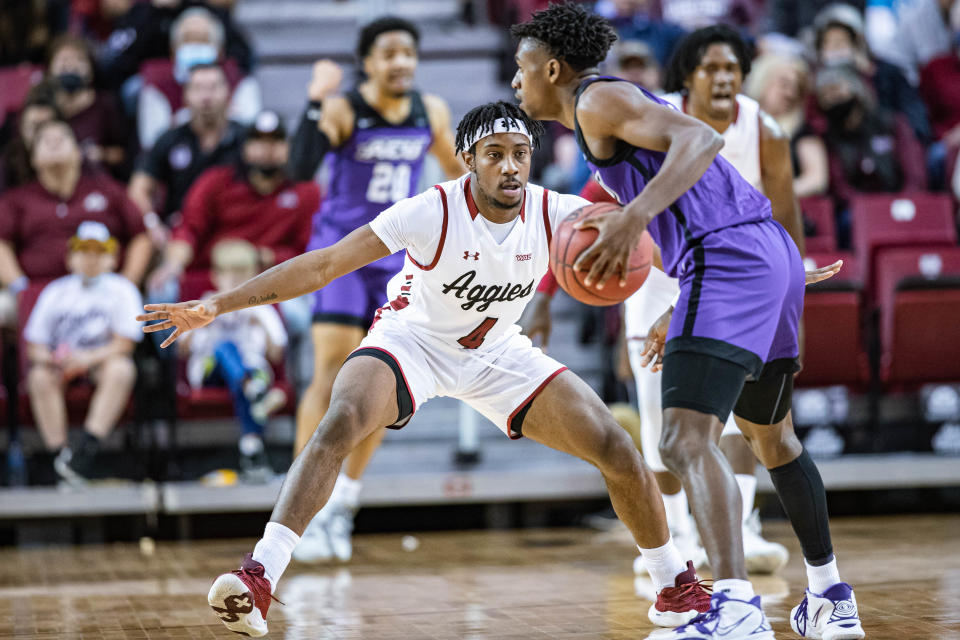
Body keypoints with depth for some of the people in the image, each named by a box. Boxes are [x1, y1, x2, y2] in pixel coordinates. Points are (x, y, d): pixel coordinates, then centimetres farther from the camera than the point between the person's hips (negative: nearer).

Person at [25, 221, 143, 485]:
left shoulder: (122, 290, 4)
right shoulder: (55, 292, 11)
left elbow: (124, 344, -6)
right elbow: (34, 344, 7)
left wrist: (89, 358, -23)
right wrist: (49, 358, -17)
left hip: (102, 359, -2)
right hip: (61, 360, 2)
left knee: (122, 369, -35)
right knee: (40, 376, -30)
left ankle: (87, 448, -42)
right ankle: (60, 452, -32)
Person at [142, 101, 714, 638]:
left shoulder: (551, 213, -19)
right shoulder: (432, 212, -28)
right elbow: (323, 264, -28)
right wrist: (219, 305, -33)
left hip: (498, 352, 3)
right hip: (412, 340, -3)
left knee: (618, 450, -6)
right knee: (341, 423, -34)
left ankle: (675, 585, 16)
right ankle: (258, 580, -37)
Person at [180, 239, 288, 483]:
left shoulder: (262, 311, 25)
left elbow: (276, 356, 11)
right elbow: (183, 348, 9)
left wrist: (262, 327, -4)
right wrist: (202, 323, -7)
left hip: (253, 365, 0)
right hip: (207, 370, 0)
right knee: (225, 346, -37)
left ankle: (251, 450, -54)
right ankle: (257, 392, -71)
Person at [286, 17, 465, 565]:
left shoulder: (432, 112, 2)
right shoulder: (343, 110, -12)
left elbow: (456, 169, 20)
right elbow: (302, 169, -28)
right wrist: (316, 103, -37)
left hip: (398, 259, 5)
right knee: (332, 373, -15)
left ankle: (342, 504, 19)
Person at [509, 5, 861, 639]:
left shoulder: (598, 98, -3)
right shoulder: (629, 102, 27)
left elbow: (701, 138, -20)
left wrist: (634, 217, -32)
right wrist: (677, 313, 32)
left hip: (728, 261, -10)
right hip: (774, 253, 10)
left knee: (686, 440, -20)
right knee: (772, 435, 25)